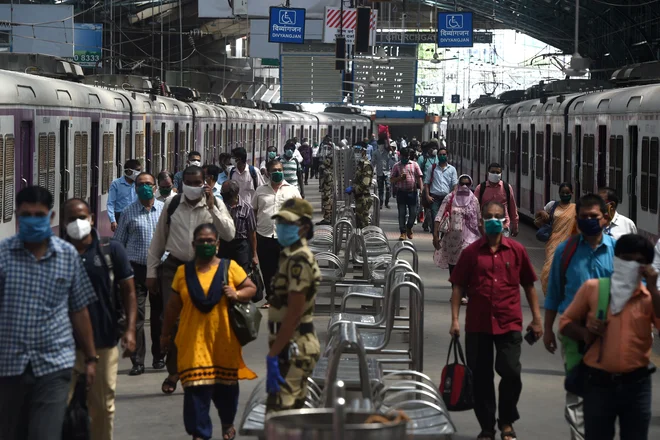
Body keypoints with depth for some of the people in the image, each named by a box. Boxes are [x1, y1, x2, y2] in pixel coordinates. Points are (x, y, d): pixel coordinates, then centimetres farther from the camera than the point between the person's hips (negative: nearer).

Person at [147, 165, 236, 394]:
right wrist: (151, 271, 6)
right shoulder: (172, 204, 2)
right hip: (174, 267, 0)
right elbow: (158, 240, 8)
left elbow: (229, 234, -16)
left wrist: (212, 207, -21)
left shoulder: (215, 205, -1)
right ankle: (173, 370, 12)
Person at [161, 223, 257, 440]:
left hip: (223, 339, 1)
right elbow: (173, 305, 9)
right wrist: (166, 333, 13)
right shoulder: (183, 271, 4)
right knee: (196, 388, -7)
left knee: (225, 385, 14)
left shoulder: (230, 267, 2)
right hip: (194, 340, 0)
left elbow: (251, 288, 5)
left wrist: (237, 295, -15)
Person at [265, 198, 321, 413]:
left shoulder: (298, 259, -15)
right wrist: (275, 351, 18)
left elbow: (294, 313, -21)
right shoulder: (292, 256, 17)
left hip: (292, 348, -11)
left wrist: (272, 355, -22)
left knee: (277, 414, -14)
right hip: (298, 346, 11)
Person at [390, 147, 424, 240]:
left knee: (413, 212, 2)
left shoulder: (414, 165, 8)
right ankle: (403, 232, 6)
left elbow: (419, 178, 5)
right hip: (401, 192, -1)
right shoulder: (396, 166, 5)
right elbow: (392, 180, 5)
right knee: (402, 213, -1)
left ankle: (409, 228, 27)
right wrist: (400, 178, -14)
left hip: (412, 192, 1)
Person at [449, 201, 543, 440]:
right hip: (478, 324, 1)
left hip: (509, 323, -1)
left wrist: (536, 318, 8)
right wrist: (455, 319, -5)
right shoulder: (471, 252, 2)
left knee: (511, 373, -6)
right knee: (481, 377, 7)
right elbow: (458, 286, 3)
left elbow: (529, 285, 9)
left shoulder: (517, 250, 3)